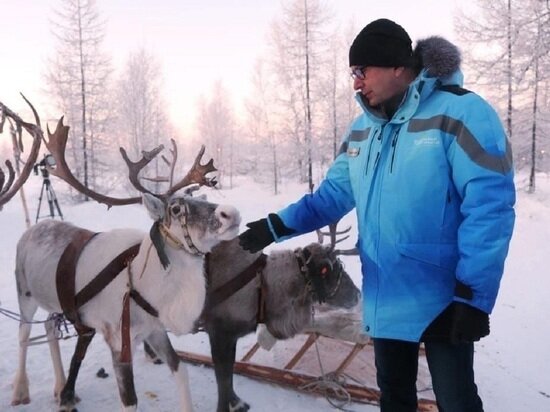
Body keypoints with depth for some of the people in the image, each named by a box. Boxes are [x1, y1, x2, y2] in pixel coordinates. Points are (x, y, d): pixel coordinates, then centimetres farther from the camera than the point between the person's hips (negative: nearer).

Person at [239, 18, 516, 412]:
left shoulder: (461, 113, -16)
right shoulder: (363, 128, 7)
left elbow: (489, 208, -20)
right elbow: (333, 195, 11)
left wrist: (473, 295, -21)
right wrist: (276, 226, 0)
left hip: (443, 300, -6)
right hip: (384, 298, 7)